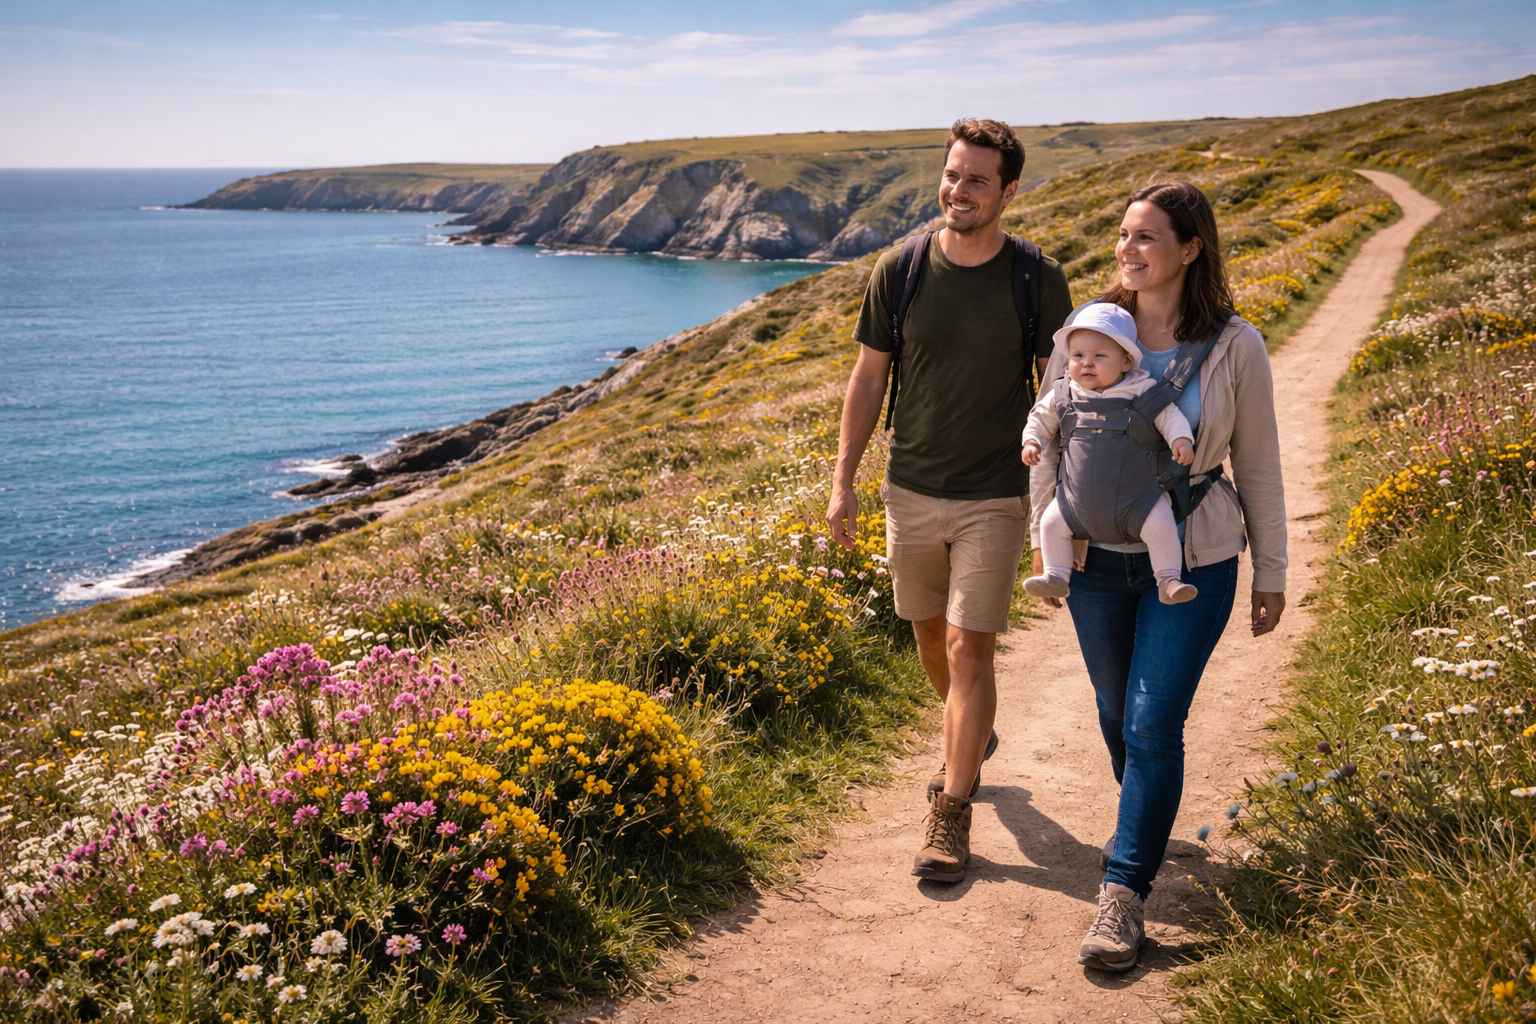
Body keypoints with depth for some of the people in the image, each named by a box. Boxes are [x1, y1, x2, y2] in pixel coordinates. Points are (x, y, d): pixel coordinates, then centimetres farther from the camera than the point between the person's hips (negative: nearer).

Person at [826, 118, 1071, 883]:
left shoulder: (1038, 281, -9)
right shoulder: (899, 270, -5)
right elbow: (868, 378, 3)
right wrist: (842, 483, 2)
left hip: (995, 497, -3)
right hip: (911, 491, 3)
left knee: (970, 649, -7)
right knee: (930, 635, 17)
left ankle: (952, 808, 7)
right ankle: (970, 740, 46)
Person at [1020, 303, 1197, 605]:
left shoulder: (1143, 391, -7)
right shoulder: (1064, 393, 0)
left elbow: (1169, 415, -1)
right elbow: (1042, 416, 14)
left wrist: (1181, 439, -17)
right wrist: (1032, 441, 0)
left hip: (1138, 492, -3)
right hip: (1080, 492, 3)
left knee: (1160, 526, -19)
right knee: (1051, 522, -7)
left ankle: (1168, 580, -2)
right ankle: (1056, 577, 9)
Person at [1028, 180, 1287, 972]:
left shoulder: (1234, 347, -7)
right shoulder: (1086, 328, -4)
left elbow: (1258, 464, 1)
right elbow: (1049, 439, 5)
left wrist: (1271, 573, 5)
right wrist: (1042, 539, 3)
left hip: (1192, 561, -3)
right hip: (1097, 555, 3)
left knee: (1154, 723, -5)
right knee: (1117, 709, 18)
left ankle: (1124, 893, 5)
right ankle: (1144, 821, 46)